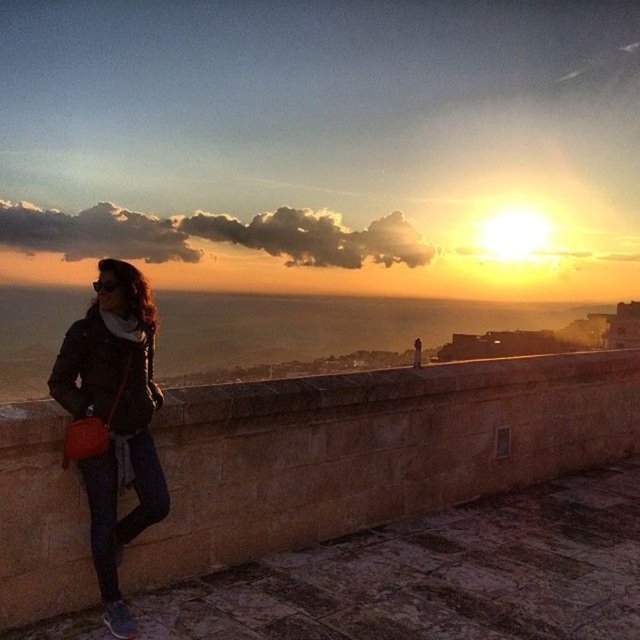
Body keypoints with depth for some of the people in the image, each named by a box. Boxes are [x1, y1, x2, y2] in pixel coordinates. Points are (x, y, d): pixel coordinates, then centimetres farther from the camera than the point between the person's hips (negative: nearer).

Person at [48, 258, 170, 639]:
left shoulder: (144, 330, 2)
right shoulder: (85, 332, -10)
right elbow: (60, 382, -2)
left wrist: (155, 398, 2)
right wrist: (85, 410, -15)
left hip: (137, 432, 4)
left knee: (158, 506, -1)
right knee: (104, 518, 3)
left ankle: (117, 540, 33)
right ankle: (113, 607, 19)